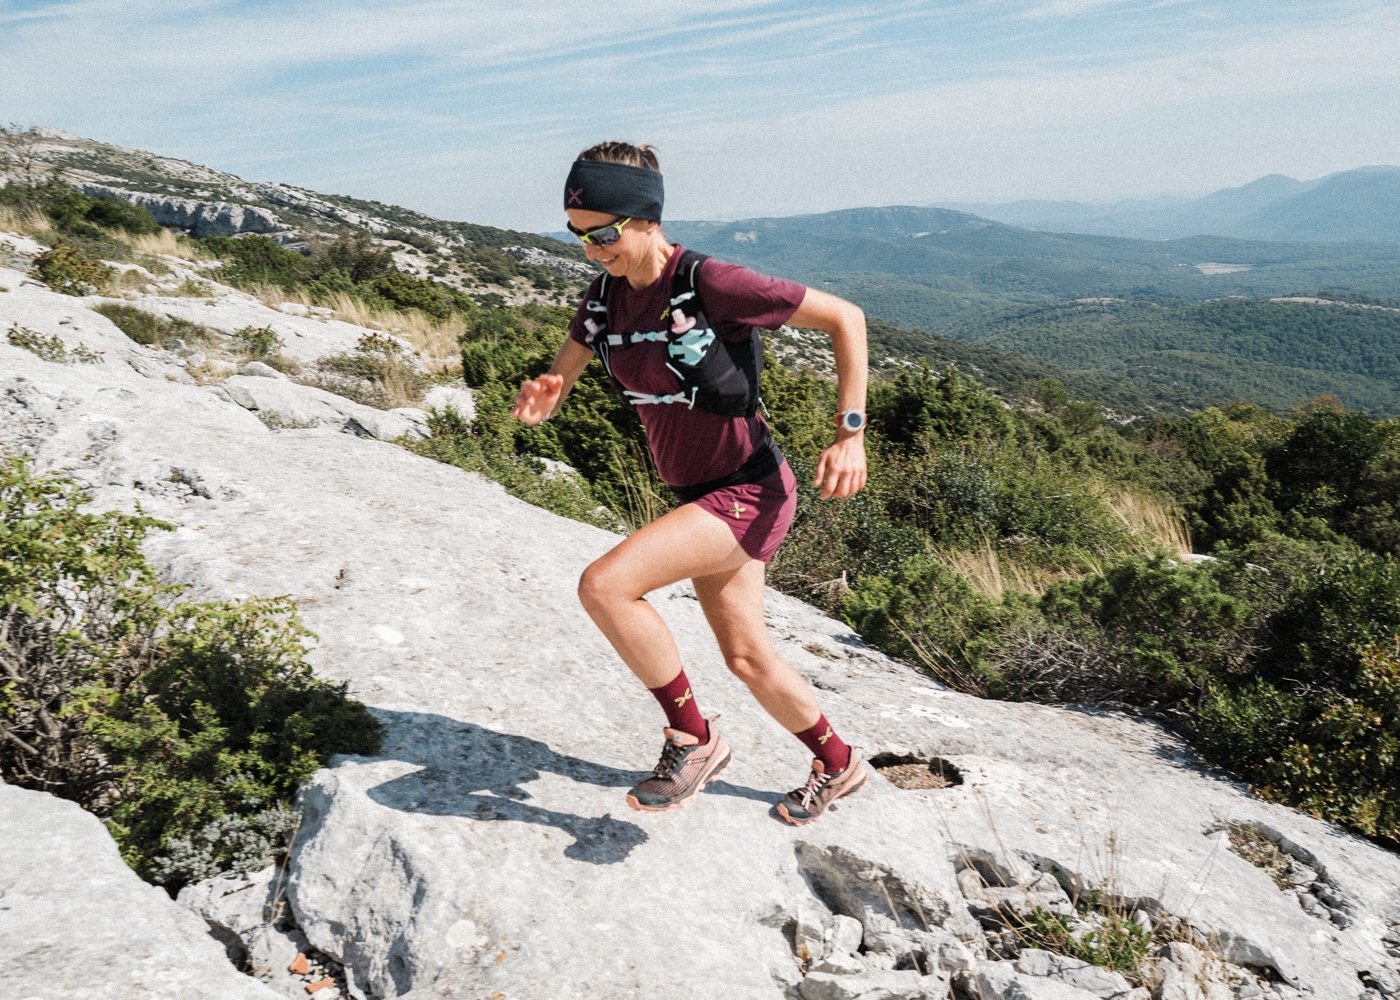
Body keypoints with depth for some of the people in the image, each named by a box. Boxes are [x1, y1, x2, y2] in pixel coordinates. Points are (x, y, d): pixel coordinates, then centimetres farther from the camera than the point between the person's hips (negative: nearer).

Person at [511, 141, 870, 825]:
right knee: (745, 656, 17)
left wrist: (851, 435, -20)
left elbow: (845, 317, -15)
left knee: (604, 586, -23)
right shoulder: (606, 295, 0)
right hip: (700, 494, 8)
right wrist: (538, 397, -20)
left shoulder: (709, 283, -21)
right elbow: (557, 382, 5)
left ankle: (693, 739, -2)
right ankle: (837, 766, 41)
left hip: (750, 493, -8)